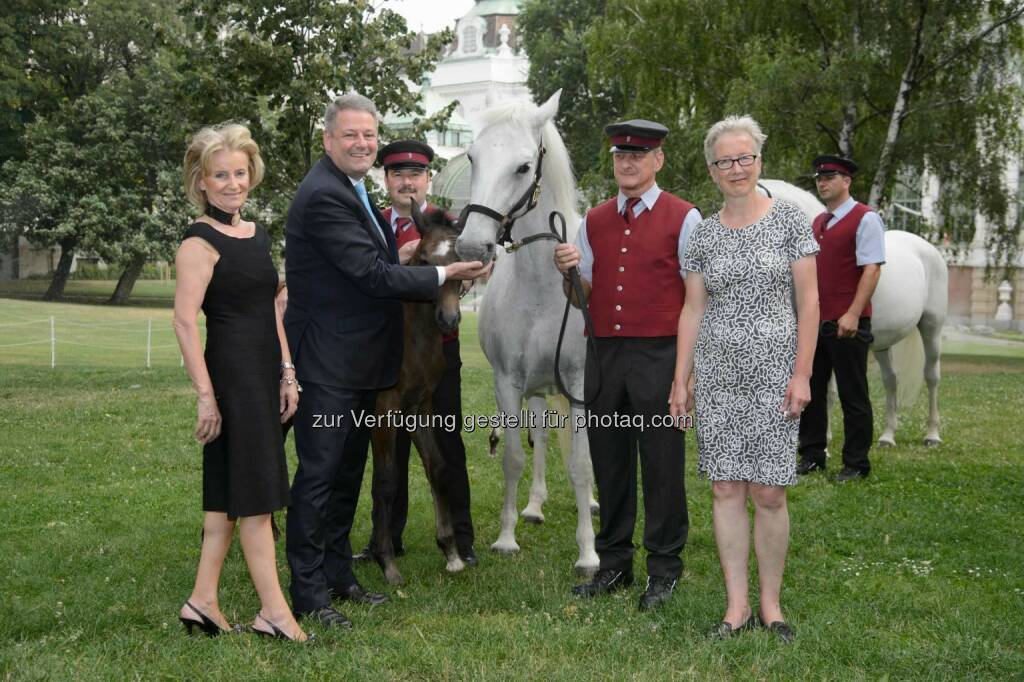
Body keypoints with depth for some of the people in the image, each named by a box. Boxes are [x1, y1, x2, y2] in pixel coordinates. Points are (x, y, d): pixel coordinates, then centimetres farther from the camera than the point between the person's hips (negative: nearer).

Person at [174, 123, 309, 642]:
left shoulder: (258, 235, 14)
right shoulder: (200, 241, -10)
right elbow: (184, 321, -16)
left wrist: (287, 372, 11)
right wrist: (205, 395, -19)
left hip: (264, 375, 8)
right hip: (231, 374, -8)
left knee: (229, 491, 11)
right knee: (256, 492, -4)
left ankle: (203, 602, 18)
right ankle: (273, 611, 3)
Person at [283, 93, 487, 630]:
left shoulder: (351, 190, 14)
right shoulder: (324, 195, -19)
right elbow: (372, 274, -22)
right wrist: (443, 275, -17)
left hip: (357, 361, 10)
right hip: (326, 360, -10)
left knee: (347, 472, 17)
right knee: (319, 474, -3)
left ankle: (337, 574, 29)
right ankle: (307, 592, 6)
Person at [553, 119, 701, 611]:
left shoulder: (683, 218, -1)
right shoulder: (593, 221, 12)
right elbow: (583, 298, 15)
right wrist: (570, 271, -8)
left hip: (659, 356, -4)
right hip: (603, 355, 4)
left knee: (662, 466, 2)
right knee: (609, 464, 10)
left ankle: (664, 569, 12)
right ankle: (614, 565, 21)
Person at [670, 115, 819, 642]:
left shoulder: (789, 220, 0)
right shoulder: (704, 234, 8)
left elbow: (808, 301, -2)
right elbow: (693, 310, 10)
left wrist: (802, 373, -8)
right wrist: (681, 379, 6)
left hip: (773, 373, -2)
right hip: (717, 373, 3)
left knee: (768, 494, -2)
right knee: (725, 489, 3)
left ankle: (771, 604, 14)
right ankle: (737, 606, 12)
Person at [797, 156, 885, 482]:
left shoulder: (864, 219, -8)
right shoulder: (817, 223, 15)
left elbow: (872, 269, -16)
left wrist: (853, 314, -24)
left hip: (847, 324, -7)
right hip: (814, 321, 7)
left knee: (853, 395, 2)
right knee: (810, 391, 12)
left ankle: (856, 464, 11)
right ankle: (812, 456, 23)